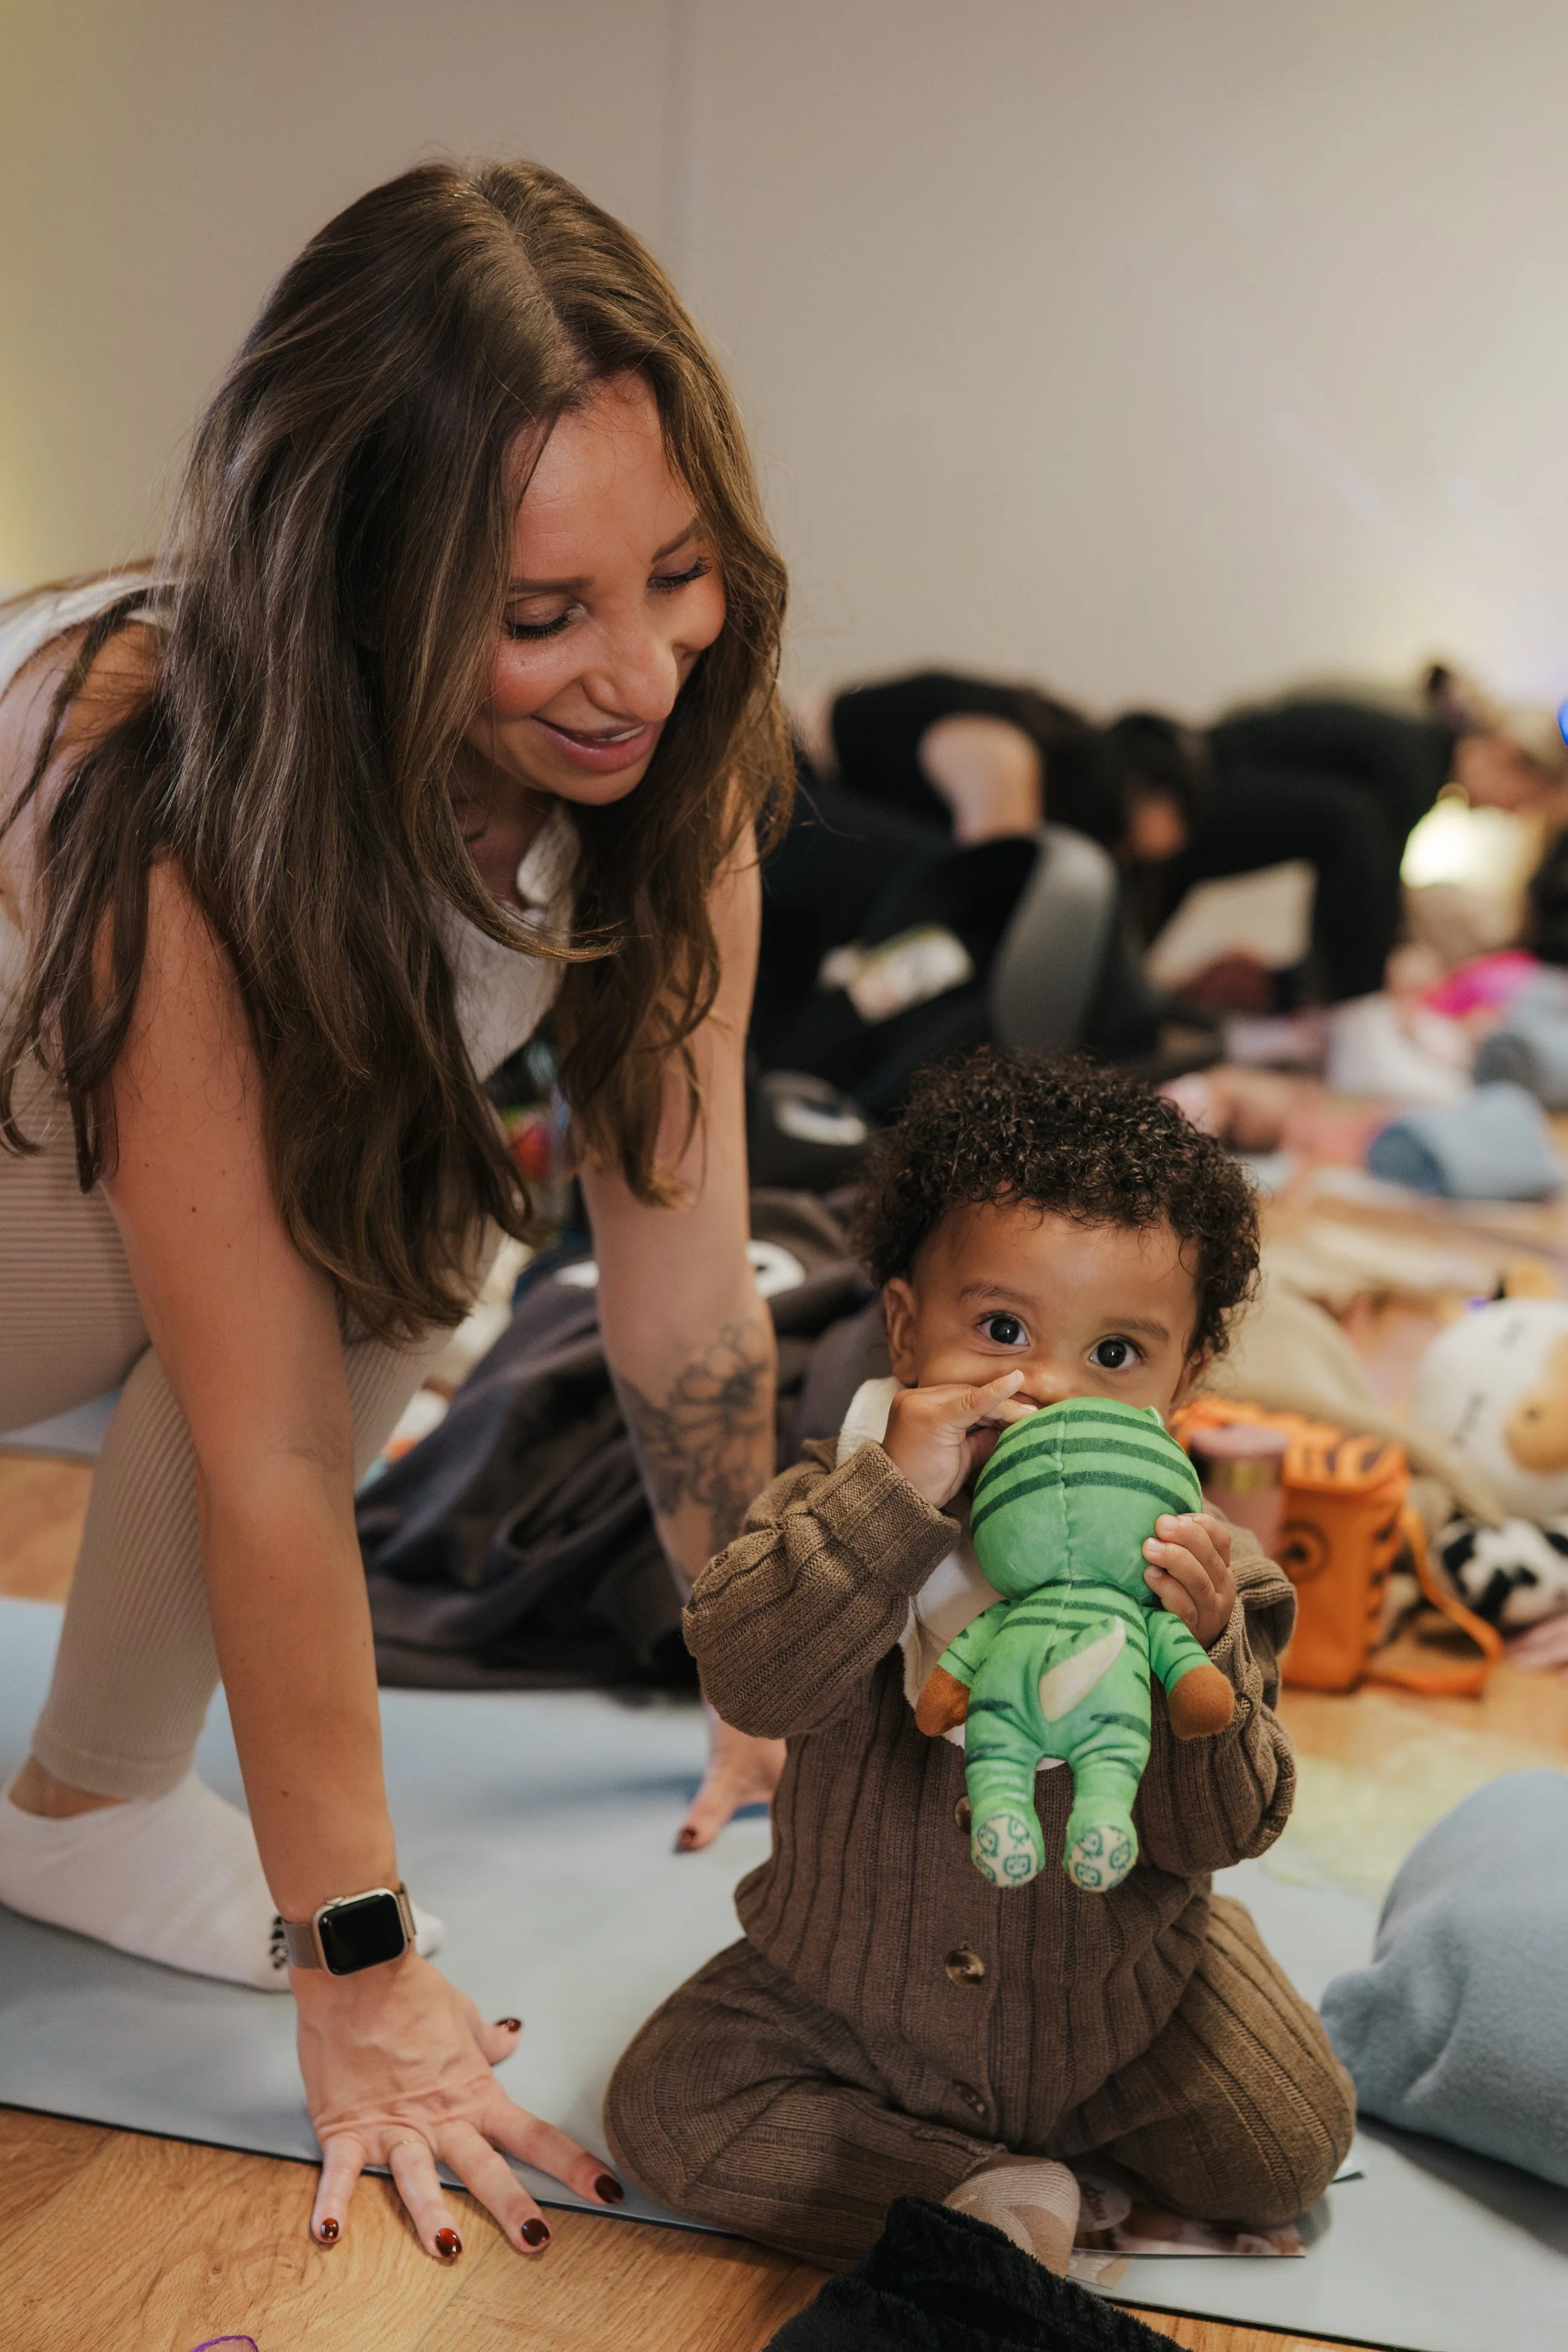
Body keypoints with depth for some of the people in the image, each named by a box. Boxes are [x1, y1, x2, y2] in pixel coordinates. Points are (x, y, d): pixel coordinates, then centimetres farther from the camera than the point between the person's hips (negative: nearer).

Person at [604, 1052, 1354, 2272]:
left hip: (1115, 1994, 0)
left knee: (1290, 2155, -3)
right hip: (845, 1998, 0)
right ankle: (978, 2197, -6)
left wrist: (1198, 1655, -39)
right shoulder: (844, 1512, -19)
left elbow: (1219, 1830, -20)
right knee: (669, 2101, -12)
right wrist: (893, 1490, -44)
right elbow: (751, 1679, -37)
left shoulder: (1200, 1569, -18)